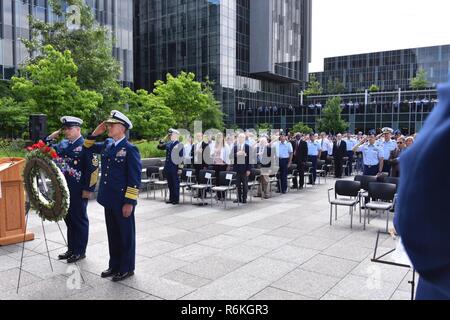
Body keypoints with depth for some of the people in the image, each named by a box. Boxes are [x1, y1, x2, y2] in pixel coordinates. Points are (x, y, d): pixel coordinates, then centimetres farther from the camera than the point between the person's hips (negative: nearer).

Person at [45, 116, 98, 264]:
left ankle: (80, 251, 17)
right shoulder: (64, 144, 10)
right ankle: (71, 249, 29)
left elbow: (93, 168, -16)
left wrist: (88, 189, -17)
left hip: (79, 191, -7)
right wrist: (52, 137, 3)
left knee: (79, 220, 5)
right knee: (69, 219, 16)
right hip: (65, 188, 7)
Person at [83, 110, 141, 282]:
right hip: (109, 199, 7)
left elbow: (135, 179, -16)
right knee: (112, 234, 17)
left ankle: (127, 268, 21)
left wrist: (129, 202, -17)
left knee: (126, 235, 7)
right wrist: (95, 133, 5)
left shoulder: (130, 149, -14)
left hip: (122, 202, -7)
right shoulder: (107, 144, 7)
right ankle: (114, 265, 32)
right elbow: (88, 147, 22)